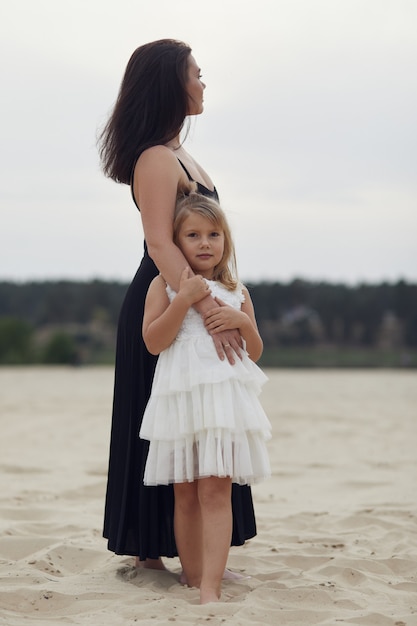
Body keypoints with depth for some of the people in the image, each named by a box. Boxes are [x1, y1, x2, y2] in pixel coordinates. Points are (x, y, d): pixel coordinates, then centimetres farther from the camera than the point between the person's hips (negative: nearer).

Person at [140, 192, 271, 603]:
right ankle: (193, 579, 17)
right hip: (179, 398, -1)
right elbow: (153, 341, -7)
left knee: (215, 490, -10)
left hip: (224, 398, 1)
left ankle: (210, 588, -15)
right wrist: (184, 298, -13)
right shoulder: (165, 285, 5)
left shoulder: (236, 292, 14)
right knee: (185, 494, 5)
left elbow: (254, 353, 16)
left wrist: (242, 321, -3)